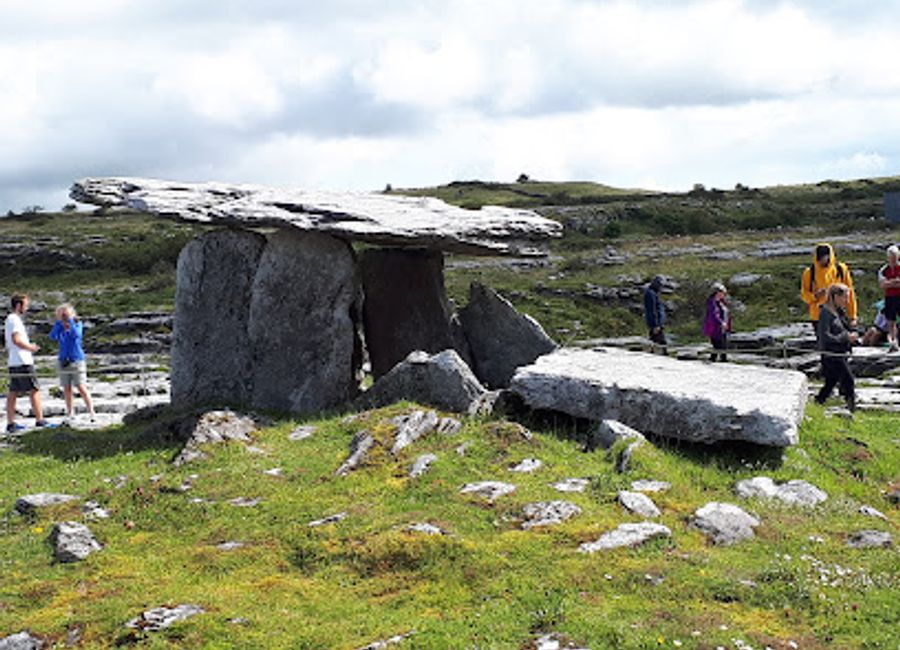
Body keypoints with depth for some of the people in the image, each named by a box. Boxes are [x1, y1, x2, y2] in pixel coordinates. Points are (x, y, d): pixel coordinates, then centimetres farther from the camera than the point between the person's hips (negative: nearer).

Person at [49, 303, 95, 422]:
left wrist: (70, 320, -17)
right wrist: (59, 322, -13)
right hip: (63, 361, 4)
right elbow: (53, 336, -11)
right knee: (66, 389, 6)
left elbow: (76, 334, -20)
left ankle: (91, 411, -6)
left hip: (77, 360, -4)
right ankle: (70, 412, 17)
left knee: (81, 387, -11)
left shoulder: (78, 324, -1)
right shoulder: (60, 327, 6)